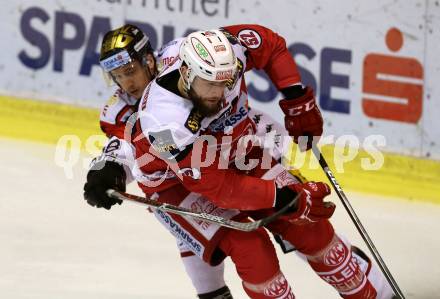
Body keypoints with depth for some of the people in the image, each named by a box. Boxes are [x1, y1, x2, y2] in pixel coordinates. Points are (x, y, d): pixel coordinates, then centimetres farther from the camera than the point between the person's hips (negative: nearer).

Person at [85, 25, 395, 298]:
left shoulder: (228, 48, -26)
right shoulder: (166, 122, -39)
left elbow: (273, 46, -2)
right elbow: (218, 187, -34)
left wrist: (298, 99, -8)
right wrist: (288, 198, -35)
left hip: (235, 150, 5)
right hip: (176, 183, -5)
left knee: (309, 224, -1)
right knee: (247, 246, -24)